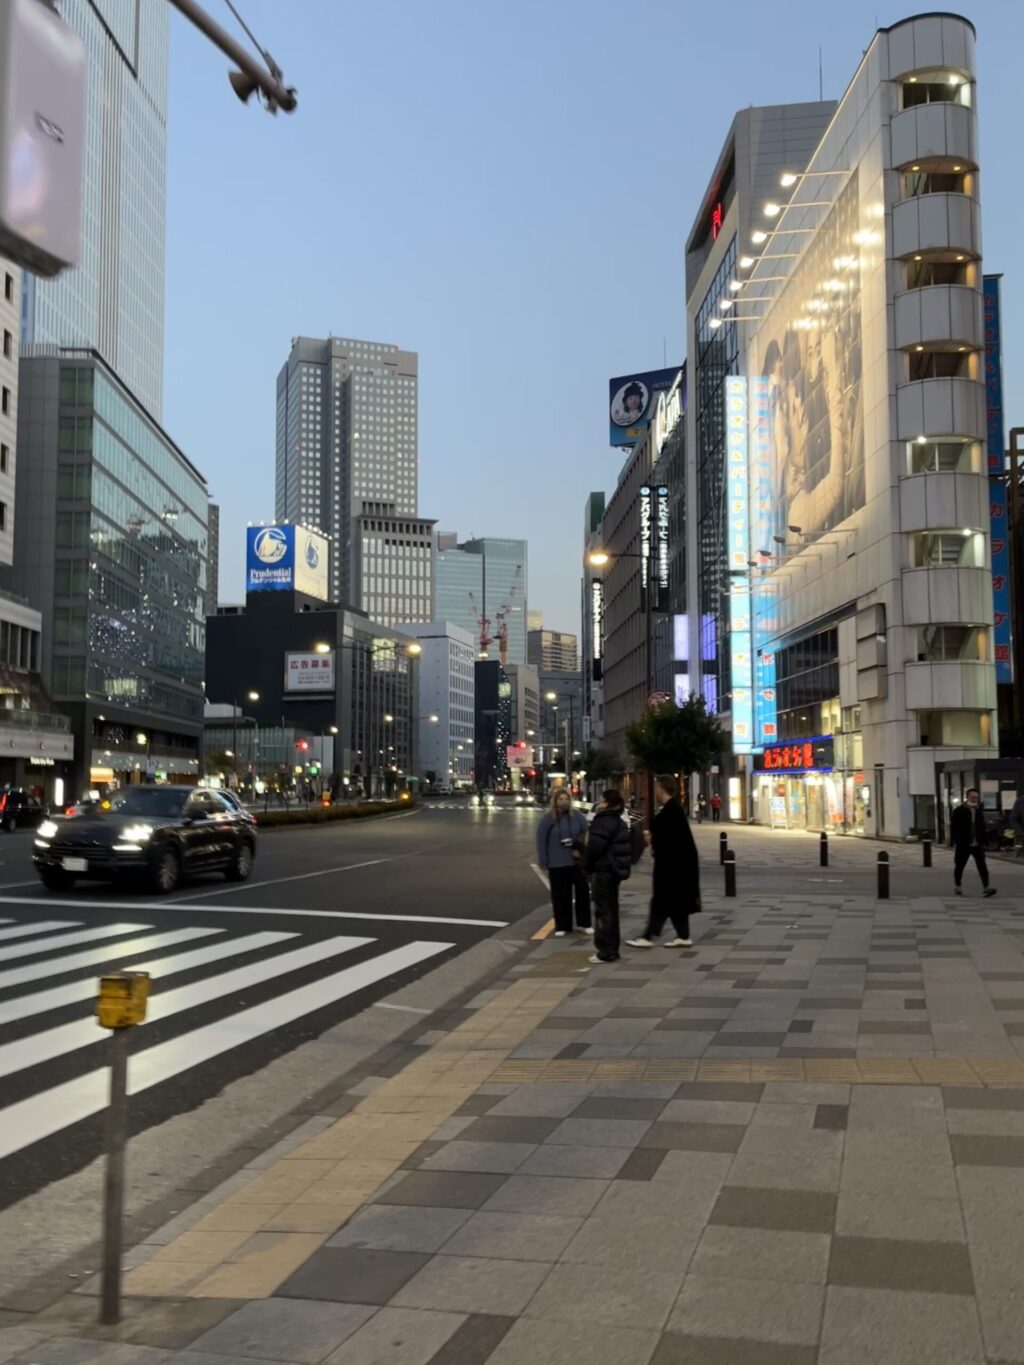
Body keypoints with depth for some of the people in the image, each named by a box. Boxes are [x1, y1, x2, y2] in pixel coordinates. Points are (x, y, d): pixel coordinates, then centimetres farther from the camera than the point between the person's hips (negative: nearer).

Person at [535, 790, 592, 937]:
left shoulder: (578, 816, -2)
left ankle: (584, 923, 20)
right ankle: (562, 926, 15)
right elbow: (541, 840, -3)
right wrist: (543, 862, -6)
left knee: (583, 891, 5)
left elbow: (587, 834, 2)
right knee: (560, 895, 5)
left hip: (577, 861, 1)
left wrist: (581, 849, -8)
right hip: (557, 863, -1)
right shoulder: (548, 818, -5)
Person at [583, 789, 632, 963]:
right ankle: (611, 949, 24)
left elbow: (595, 847, -21)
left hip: (604, 870, -10)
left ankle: (606, 952, -2)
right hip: (616, 869, 10)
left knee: (603, 910, -4)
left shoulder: (604, 822, -18)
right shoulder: (619, 822, 13)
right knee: (611, 910, 16)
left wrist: (587, 865, -4)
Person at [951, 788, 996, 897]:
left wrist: (984, 841, 8)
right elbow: (953, 827, -8)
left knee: (982, 866, -9)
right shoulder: (959, 811, -4)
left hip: (977, 844, 3)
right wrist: (958, 841, -18)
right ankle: (957, 886, 25)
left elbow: (982, 828, 16)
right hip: (963, 845, -3)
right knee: (959, 865, 8)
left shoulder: (979, 811, 11)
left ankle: (986, 887, -15)